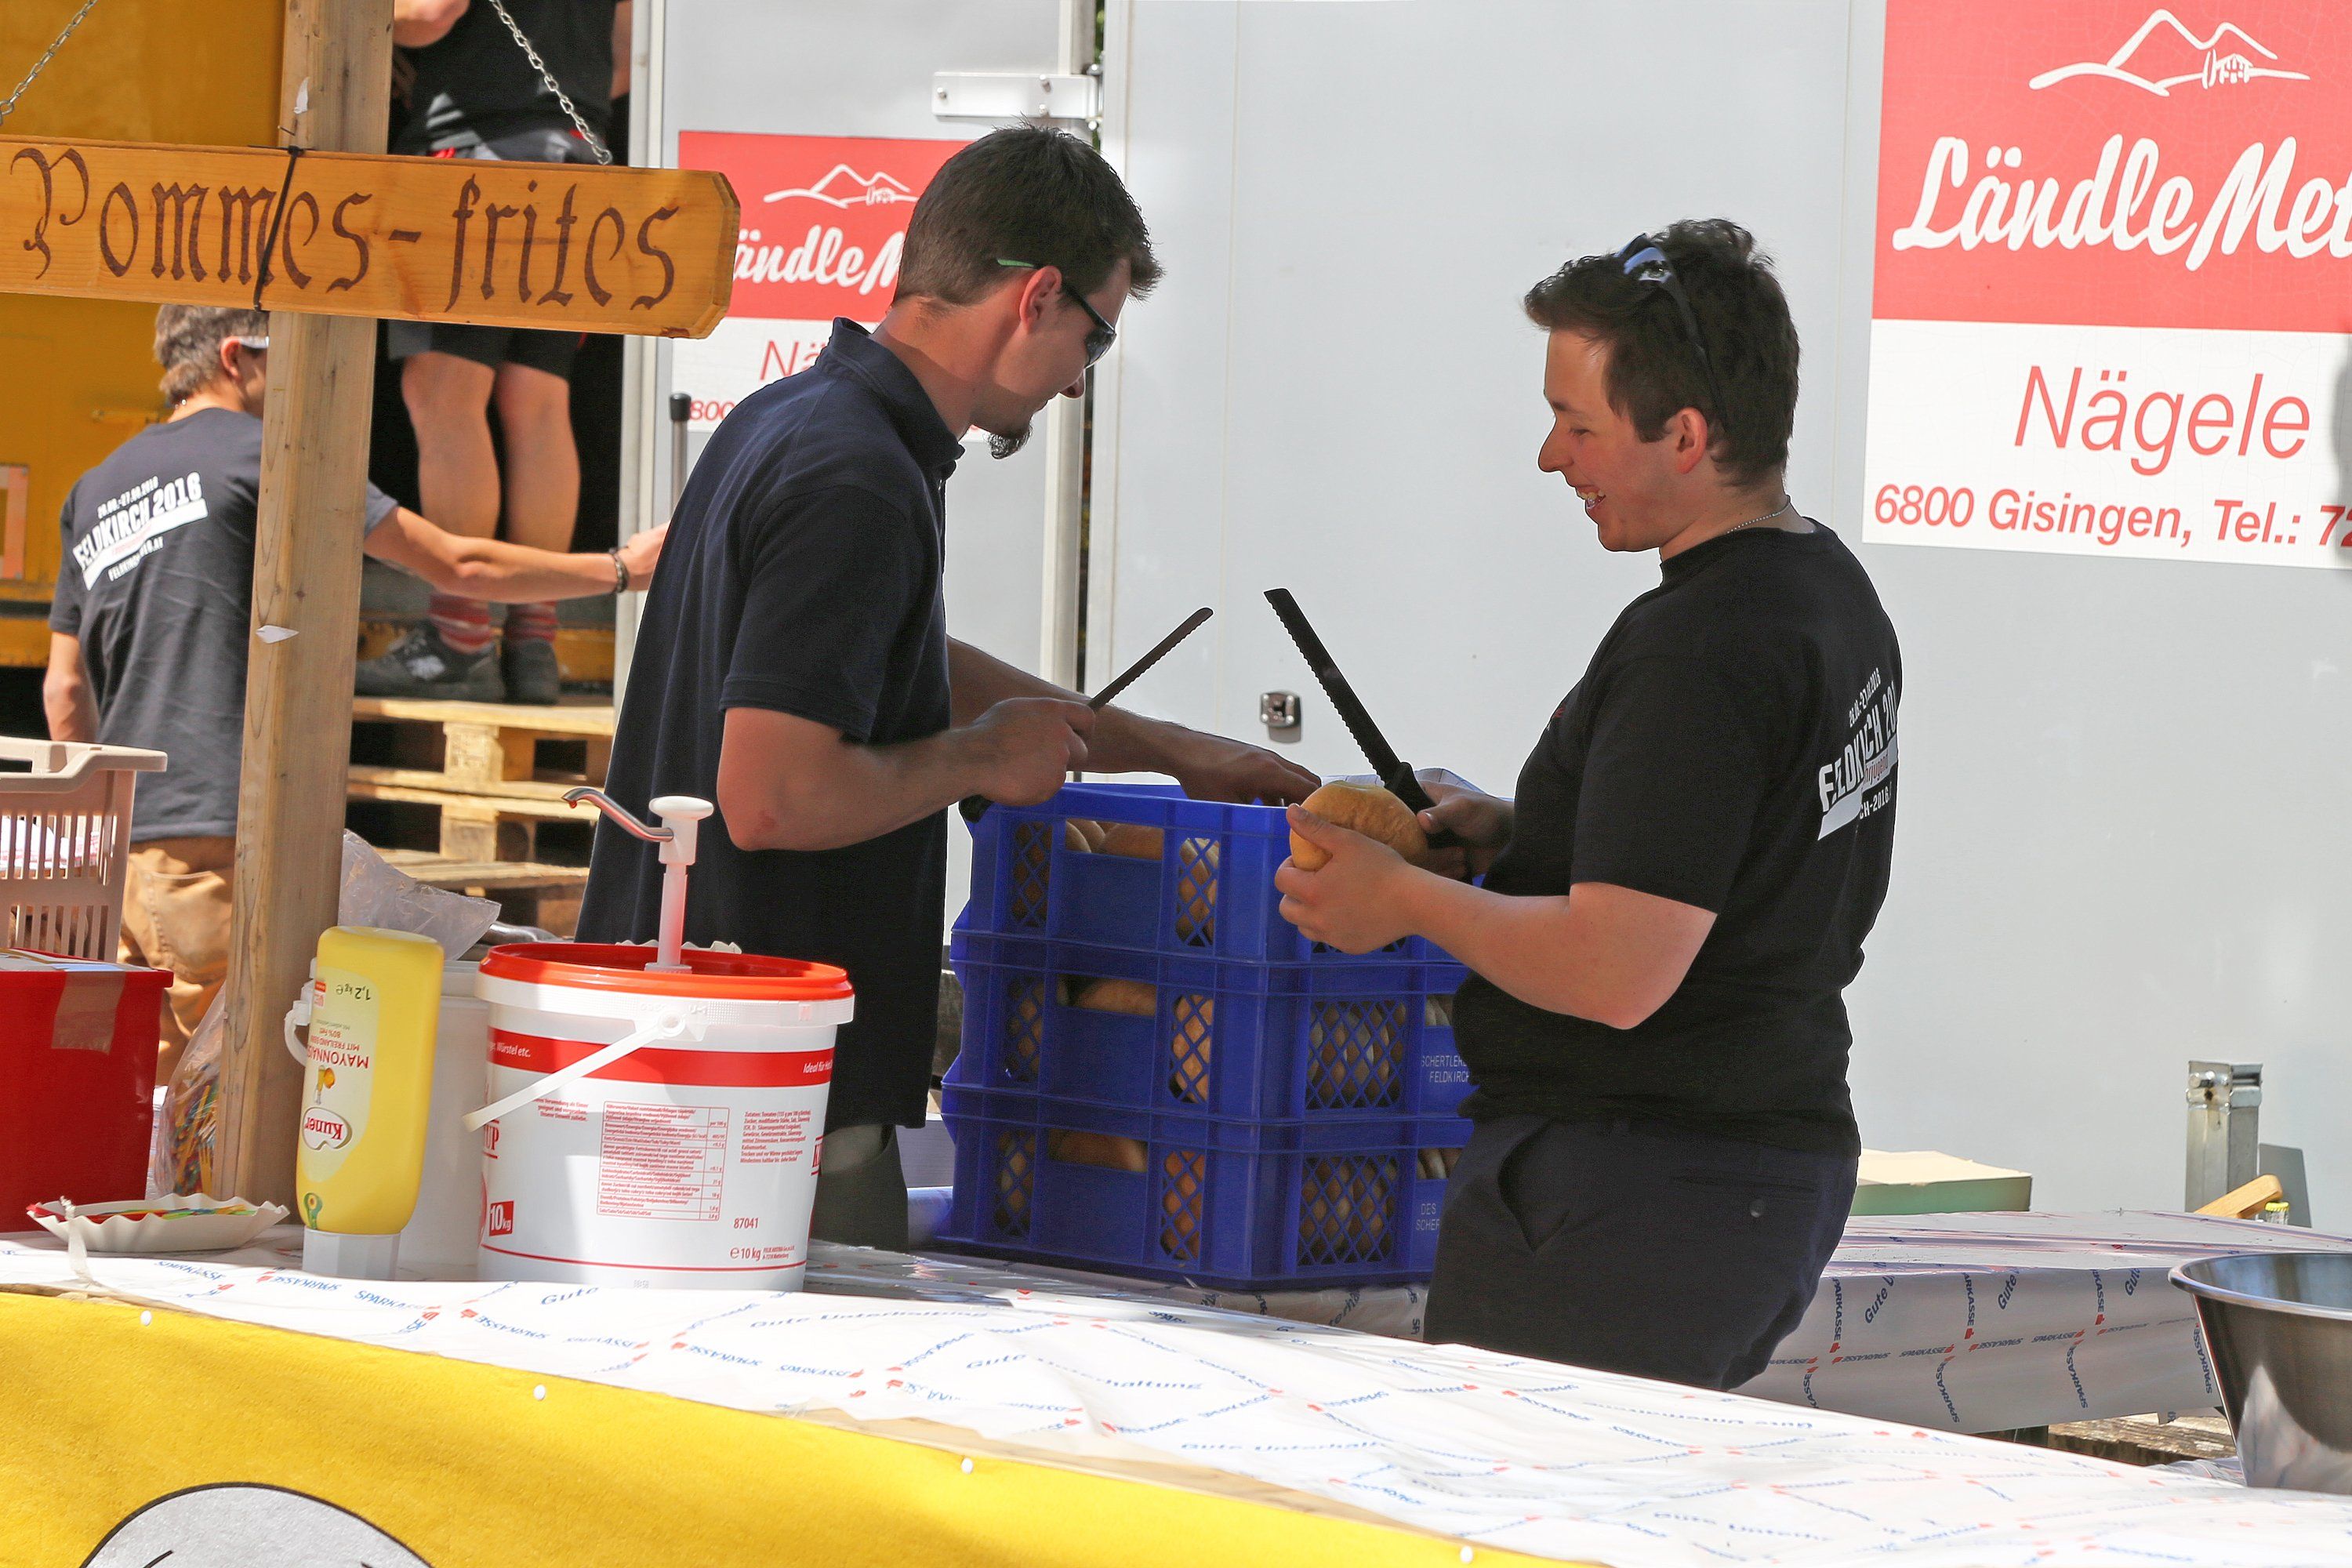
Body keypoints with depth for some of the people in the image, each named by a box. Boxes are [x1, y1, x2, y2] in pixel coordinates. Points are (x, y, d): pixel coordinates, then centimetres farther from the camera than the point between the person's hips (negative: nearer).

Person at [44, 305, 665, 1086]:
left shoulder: (96, 488, 19)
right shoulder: (262, 456, -3)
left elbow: (65, 687, 21)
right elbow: (455, 565, 0)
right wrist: (620, 568, 11)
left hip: (119, 840, 8)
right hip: (214, 833, -7)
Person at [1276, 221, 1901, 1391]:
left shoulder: (1699, 648, -19)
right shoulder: (1834, 596, 13)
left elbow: (1618, 974, -24)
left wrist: (1407, 899, -9)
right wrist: (1519, 834, 15)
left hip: (1630, 1190, -10)